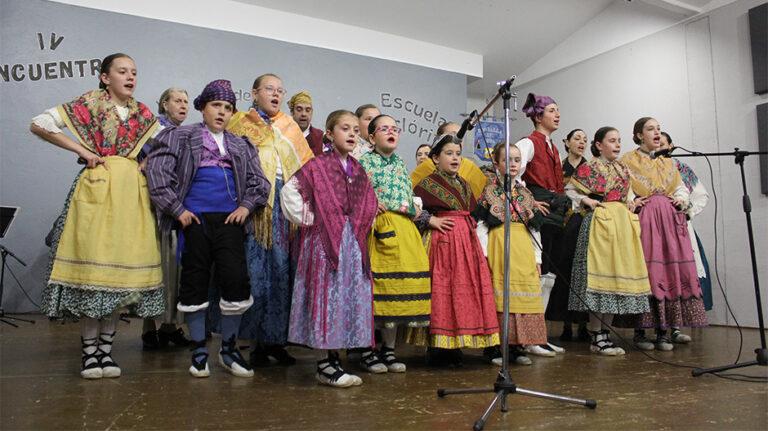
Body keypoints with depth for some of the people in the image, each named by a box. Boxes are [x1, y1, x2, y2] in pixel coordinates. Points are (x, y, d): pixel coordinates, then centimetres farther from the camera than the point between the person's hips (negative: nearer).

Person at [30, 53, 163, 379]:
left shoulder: (143, 114, 15)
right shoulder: (88, 104, 3)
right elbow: (39, 125, 0)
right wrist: (81, 150, -5)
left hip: (132, 193, 4)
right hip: (96, 190, -4)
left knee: (124, 266, 1)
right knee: (91, 264, -6)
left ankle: (106, 347, 11)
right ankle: (89, 349, 3)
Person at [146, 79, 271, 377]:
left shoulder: (241, 146, 18)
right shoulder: (180, 137, 8)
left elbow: (258, 181, 17)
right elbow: (157, 170, -2)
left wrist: (246, 206, 0)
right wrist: (177, 209, -8)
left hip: (229, 219, 2)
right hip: (194, 219, -2)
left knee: (236, 280, -6)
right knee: (195, 282, 3)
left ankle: (229, 349, 11)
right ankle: (199, 350, 17)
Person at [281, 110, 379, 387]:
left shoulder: (359, 171, 13)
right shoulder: (317, 166, -6)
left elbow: (369, 207, 22)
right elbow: (289, 192, -12)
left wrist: (361, 228, 9)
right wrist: (307, 219, -10)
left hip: (352, 245, 7)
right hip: (324, 242, -6)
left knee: (350, 299, 8)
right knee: (326, 297, -3)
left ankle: (333, 358, 19)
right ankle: (324, 365, 6)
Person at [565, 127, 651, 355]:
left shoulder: (623, 169, 17)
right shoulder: (588, 168, -1)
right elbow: (569, 190, 1)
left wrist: (633, 203, 9)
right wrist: (585, 201, -12)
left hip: (623, 224, 7)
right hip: (599, 223, -7)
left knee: (618, 276, 5)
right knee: (600, 274, -9)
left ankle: (605, 332, 14)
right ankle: (597, 337, -2)